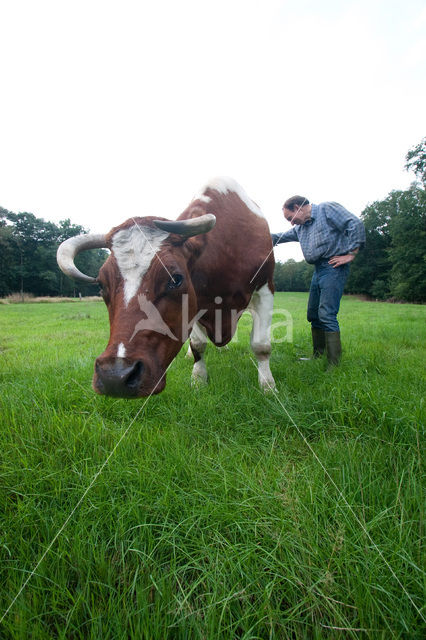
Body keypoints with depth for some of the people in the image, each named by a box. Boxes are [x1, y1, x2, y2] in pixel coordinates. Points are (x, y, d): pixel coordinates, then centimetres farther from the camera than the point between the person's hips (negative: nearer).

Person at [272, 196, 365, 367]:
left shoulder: (327, 209, -1)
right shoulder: (300, 227, 22)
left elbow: (356, 225, -10)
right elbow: (281, 237, 30)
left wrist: (350, 254, -13)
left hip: (333, 268, -9)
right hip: (318, 270, 9)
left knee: (327, 315, -16)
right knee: (314, 315, 10)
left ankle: (334, 365, -12)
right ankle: (318, 357, 22)